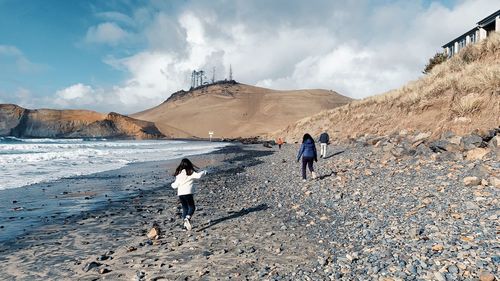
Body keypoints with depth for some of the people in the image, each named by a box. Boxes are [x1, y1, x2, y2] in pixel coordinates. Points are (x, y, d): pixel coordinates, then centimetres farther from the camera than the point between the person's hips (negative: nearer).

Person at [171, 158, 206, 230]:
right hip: (188, 193, -5)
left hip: (180, 193, 5)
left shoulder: (179, 174, 9)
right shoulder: (190, 172, -4)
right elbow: (198, 175, -18)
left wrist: (172, 184, 33)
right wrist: (204, 172, 0)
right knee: (192, 207, 4)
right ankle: (187, 218, -22)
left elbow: (175, 185, 10)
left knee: (185, 208, 15)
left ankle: (185, 223, 11)